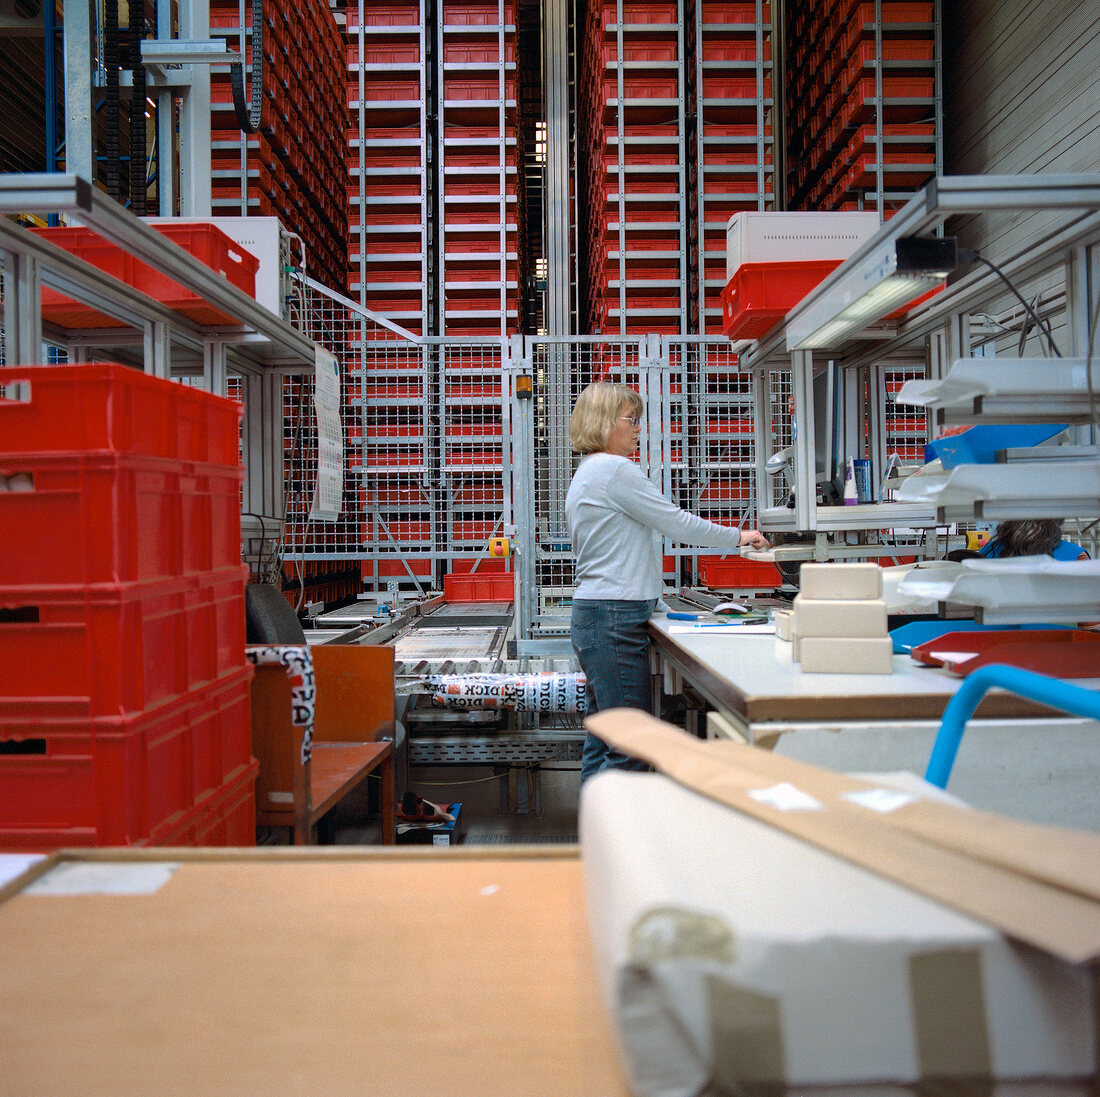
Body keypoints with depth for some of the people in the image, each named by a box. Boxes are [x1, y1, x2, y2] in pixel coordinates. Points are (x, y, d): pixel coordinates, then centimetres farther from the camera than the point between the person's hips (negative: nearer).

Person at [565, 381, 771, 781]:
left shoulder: (585, 474, 20)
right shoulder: (614, 469, -12)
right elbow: (676, 522, -10)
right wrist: (739, 537, 3)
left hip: (592, 614, 11)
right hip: (614, 618, -11)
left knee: (602, 740, 13)